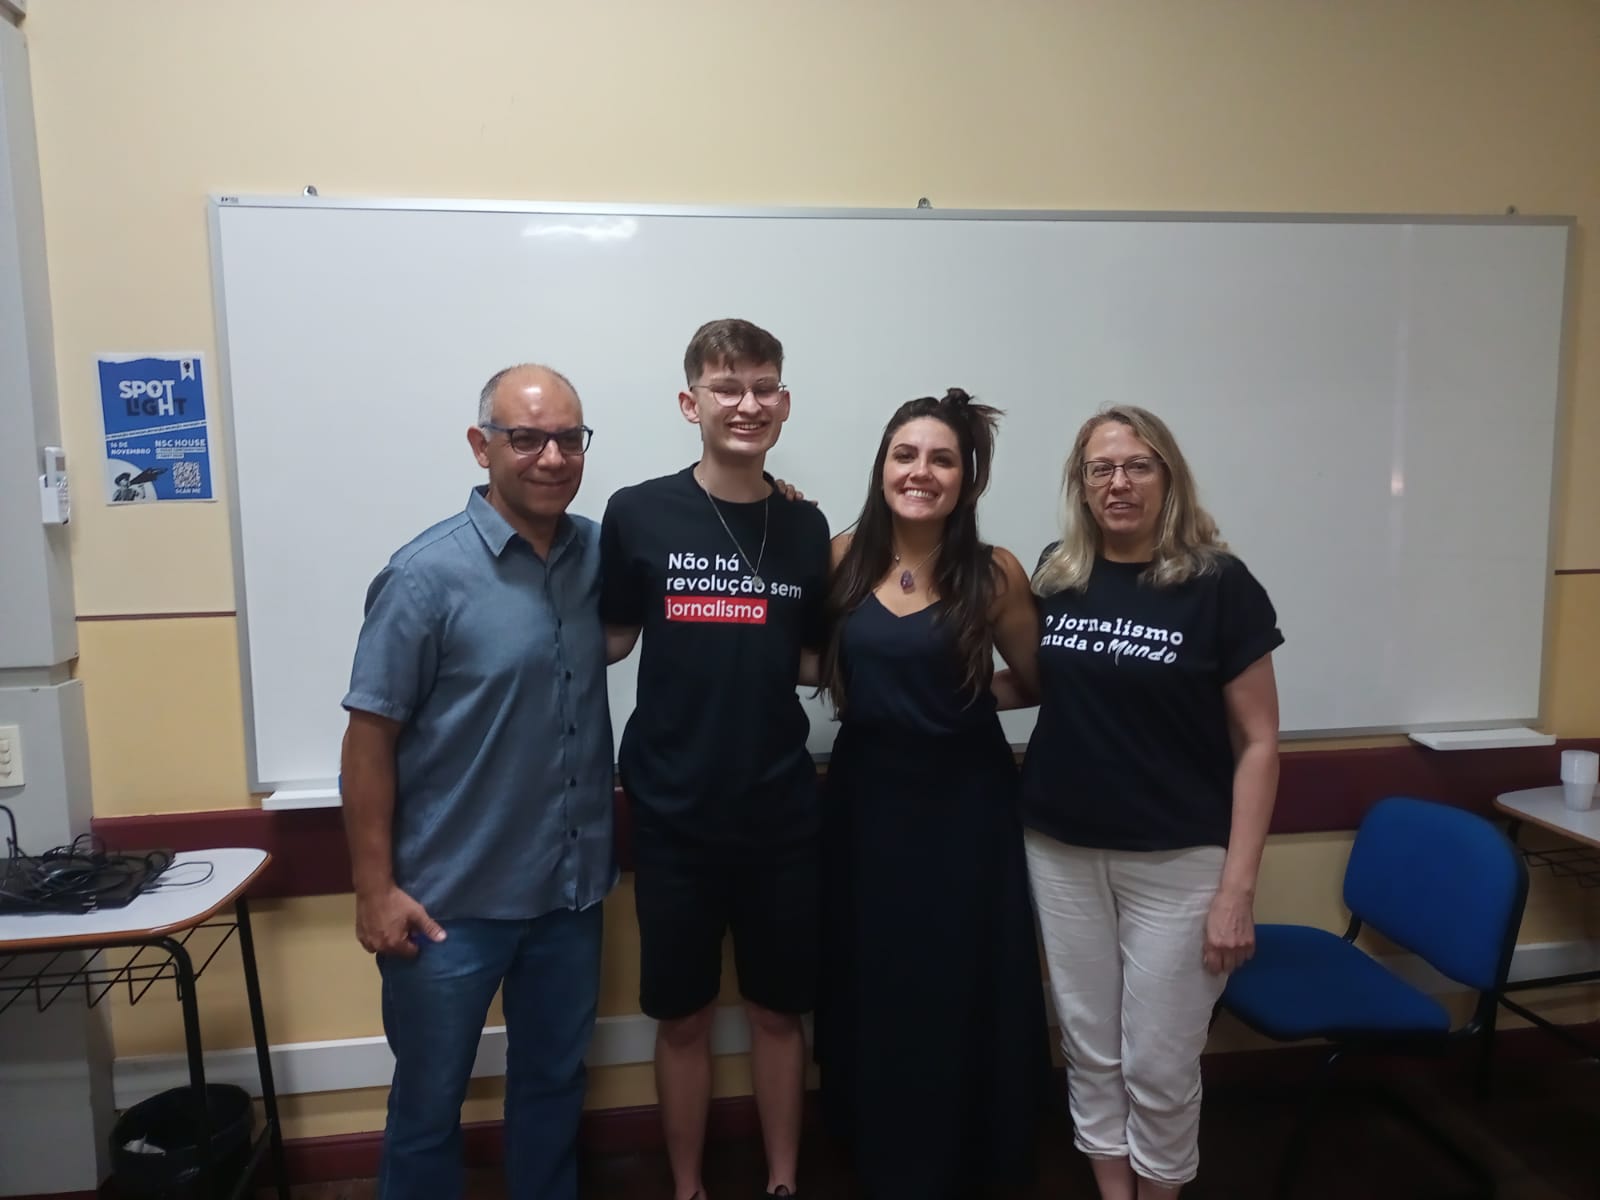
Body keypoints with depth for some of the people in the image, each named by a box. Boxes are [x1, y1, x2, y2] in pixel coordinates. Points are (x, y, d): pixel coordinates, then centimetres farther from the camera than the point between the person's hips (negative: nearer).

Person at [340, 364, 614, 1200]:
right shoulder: (427, 574, -15)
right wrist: (375, 889, -12)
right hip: (451, 900, -4)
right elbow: (370, 737, -12)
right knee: (428, 1105, 14)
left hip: (571, 886, 5)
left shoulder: (599, 553, -2)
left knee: (554, 1084, 22)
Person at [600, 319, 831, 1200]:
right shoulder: (637, 514, -7)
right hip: (674, 814, -2)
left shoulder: (805, 528, 1)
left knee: (778, 1009, 16)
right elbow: (608, 641, 2)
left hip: (781, 813, 2)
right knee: (683, 1017, 13)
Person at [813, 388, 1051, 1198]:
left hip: (963, 802, -2)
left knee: (961, 989, 9)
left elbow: (1040, 679, 3)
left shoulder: (995, 573, -9)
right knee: (872, 984, 13)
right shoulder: (844, 556, -3)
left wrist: (971, 690, -11)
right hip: (866, 796, 2)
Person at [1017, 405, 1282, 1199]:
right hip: (1062, 852, 4)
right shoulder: (1055, 575, 1)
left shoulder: (1219, 585, -9)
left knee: (1159, 1064, 9)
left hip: (1176, 861, -3)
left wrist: (1237, 887, -12)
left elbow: (1256, 742, -8)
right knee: (1089, 1045, 16)